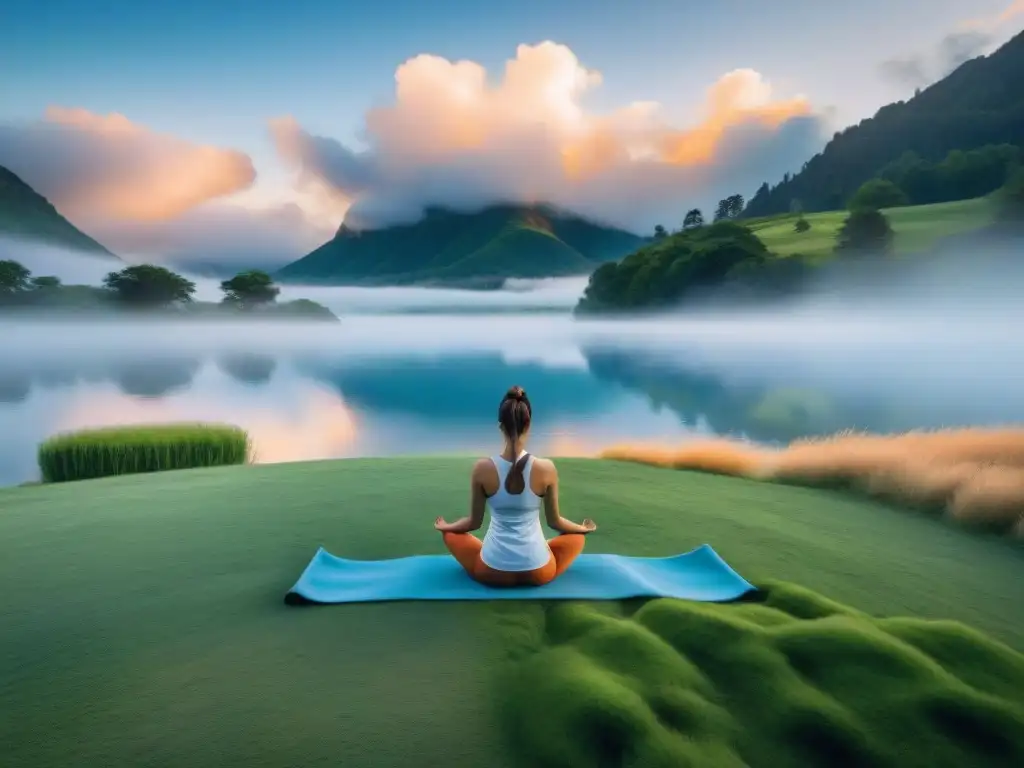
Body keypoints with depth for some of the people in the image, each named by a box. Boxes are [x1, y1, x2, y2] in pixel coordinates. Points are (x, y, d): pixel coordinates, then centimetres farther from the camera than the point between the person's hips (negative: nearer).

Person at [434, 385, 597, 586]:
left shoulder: (483, 468, -14)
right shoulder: (546, 468, -14)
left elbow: (474, 522, -1)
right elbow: (554, 521, 0)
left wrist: (445, 526, 21)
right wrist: (583, 528, 21)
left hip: (492, 573, 0)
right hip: (538, 573, 1)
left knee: (450, 533, 27)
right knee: (577, 537, 30)